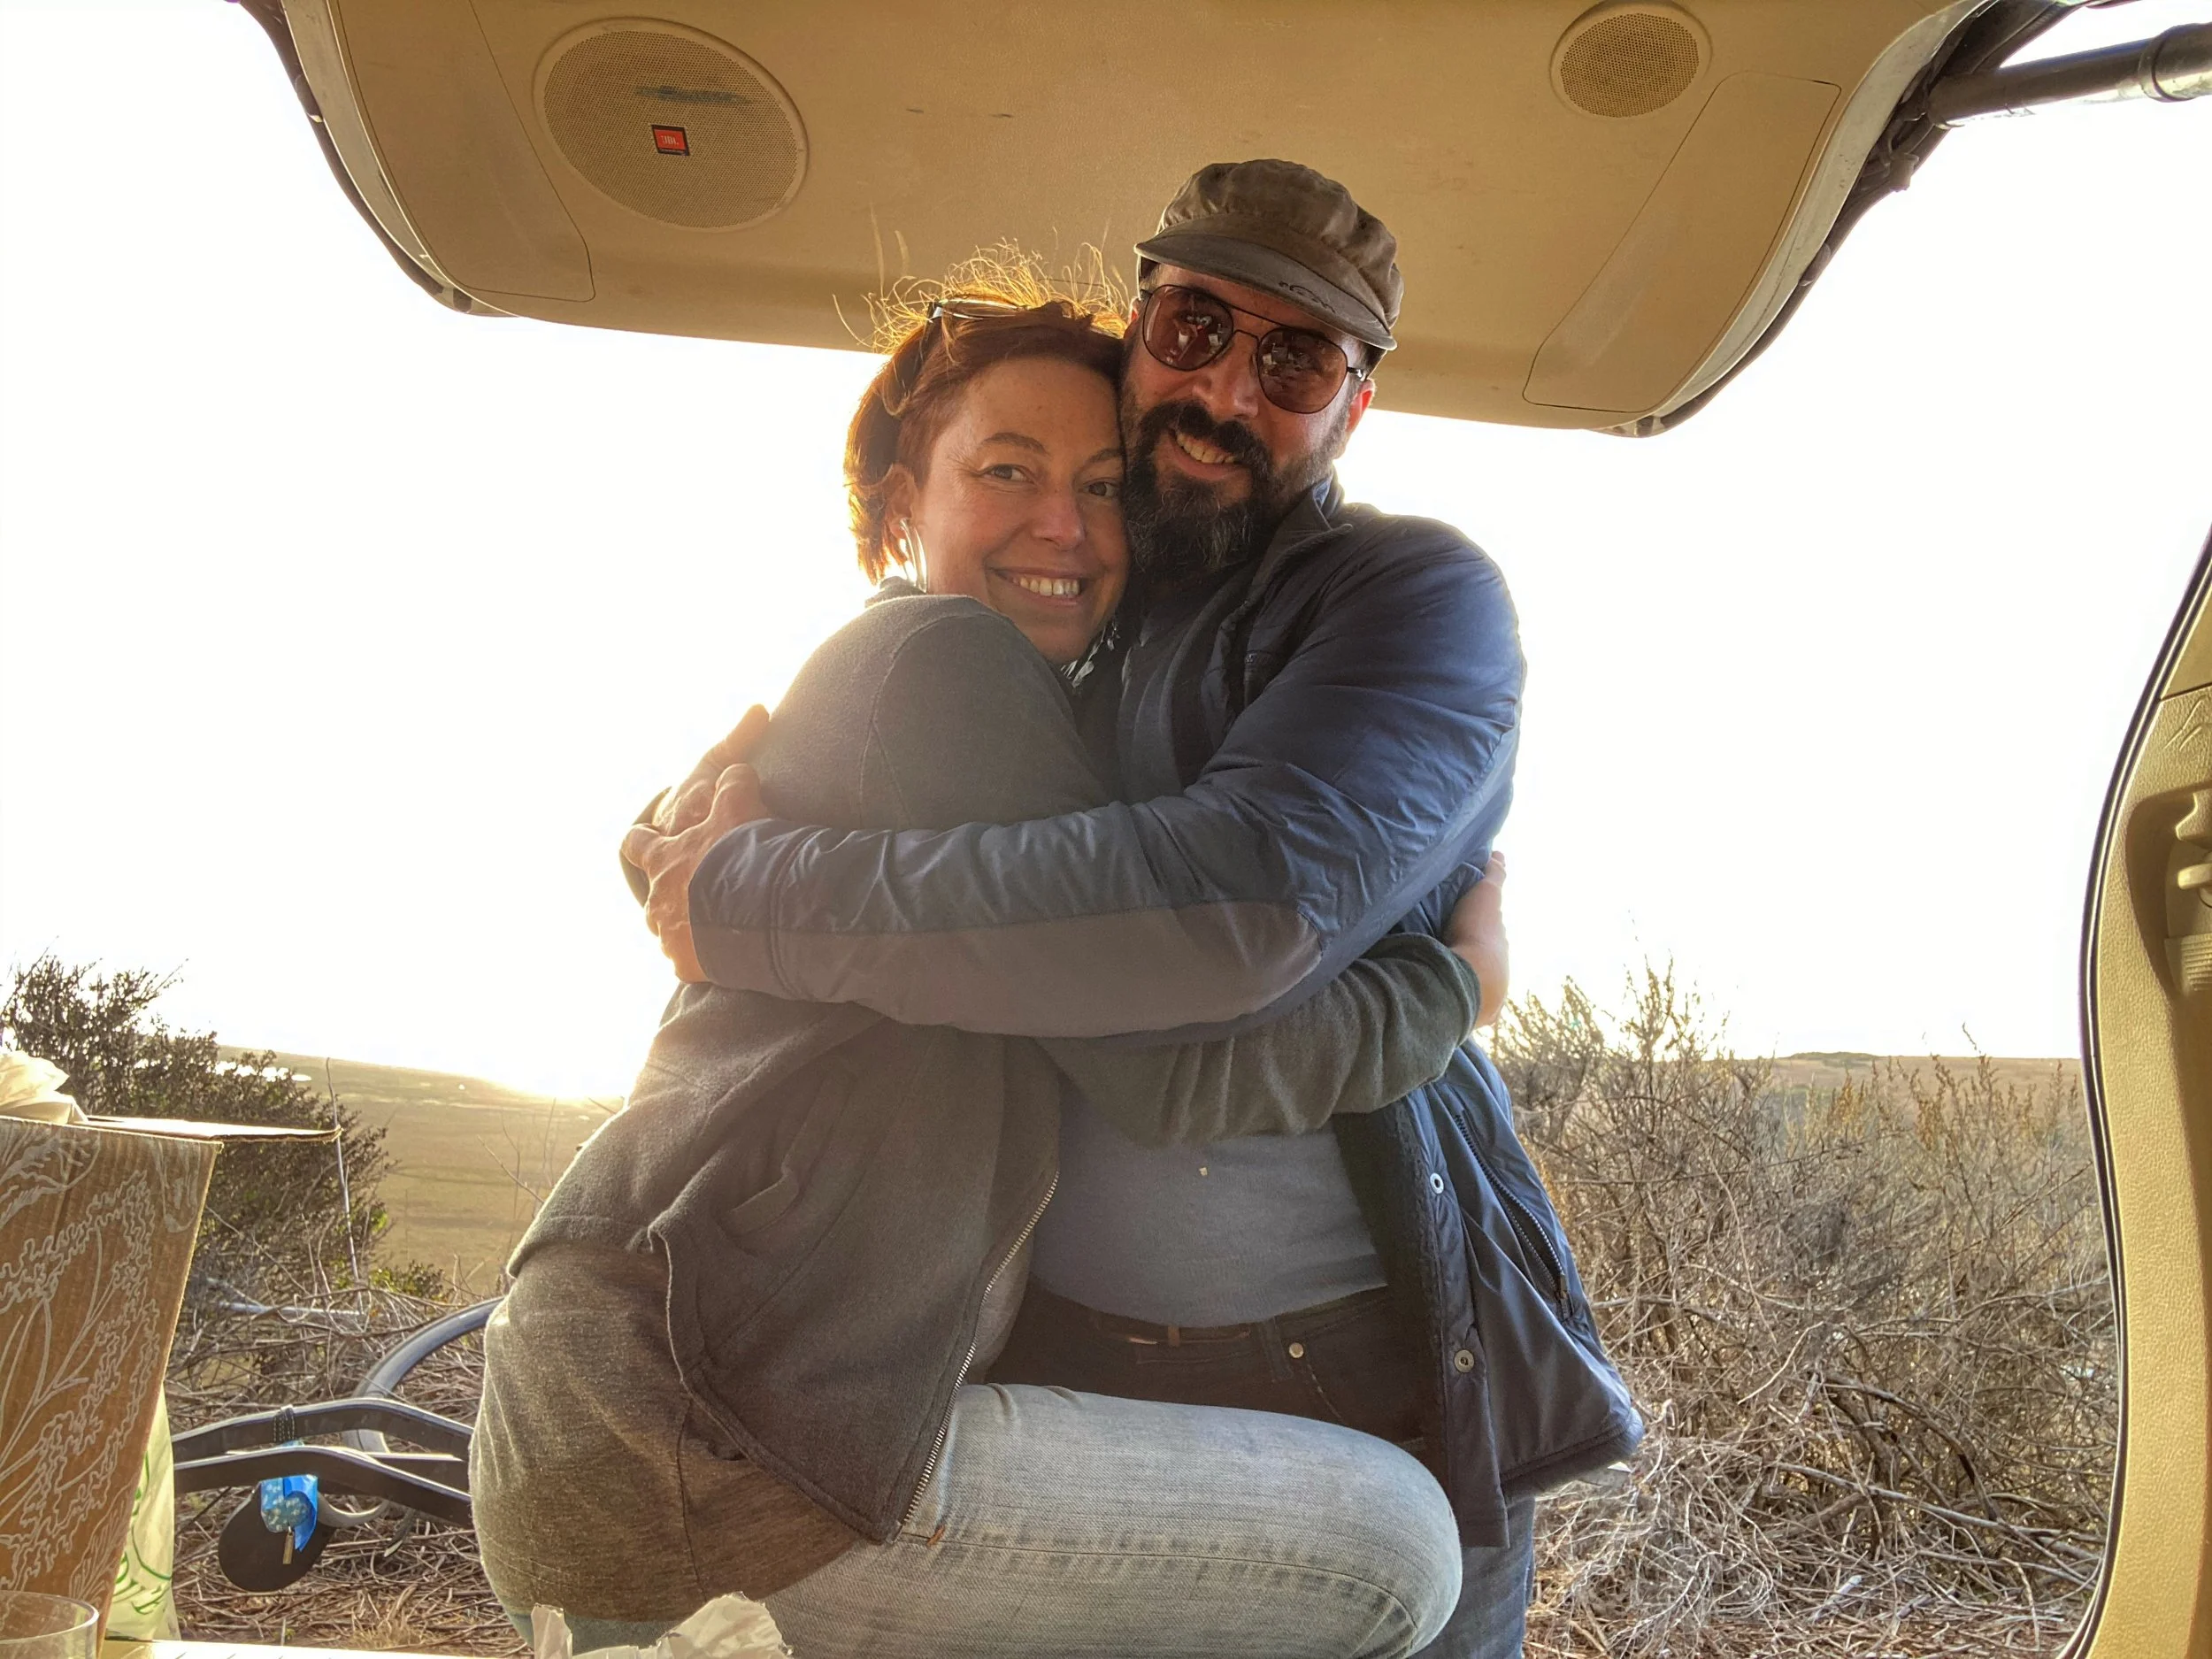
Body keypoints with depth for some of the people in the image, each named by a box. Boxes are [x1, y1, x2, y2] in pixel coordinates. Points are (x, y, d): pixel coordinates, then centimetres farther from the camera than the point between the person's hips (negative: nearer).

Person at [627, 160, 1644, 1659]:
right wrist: (756, 779, -4)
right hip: (1049, 1356, 5)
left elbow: (1242, 900, -31)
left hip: (1370, 1381, -4)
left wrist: (757, 903, -24)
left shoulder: (1420, 597, -12)